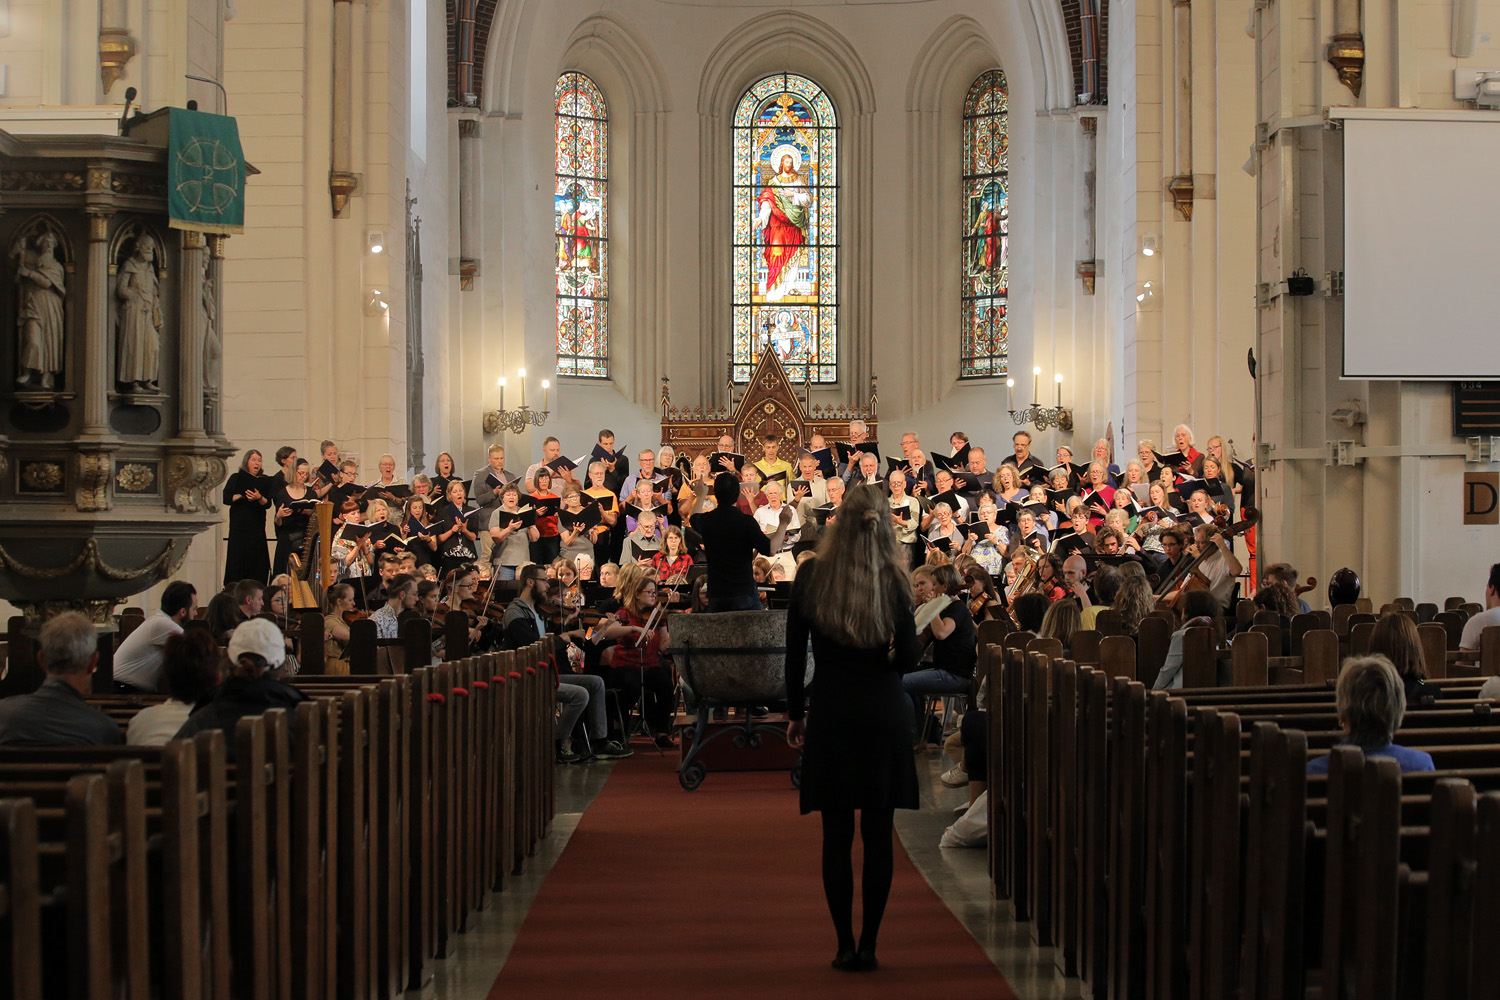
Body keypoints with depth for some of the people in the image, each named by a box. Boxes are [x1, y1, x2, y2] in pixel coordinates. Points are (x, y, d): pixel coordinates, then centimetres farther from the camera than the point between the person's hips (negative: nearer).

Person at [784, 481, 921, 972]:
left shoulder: (811, 574, -2)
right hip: (884, 711, 0)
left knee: (837, 835, 5)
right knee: (878, 834, 6)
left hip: (830, 711, 0)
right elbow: (910, 656, -4)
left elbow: (795, 651, 2)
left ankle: (845, 945, 4)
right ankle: (869, 945, 7)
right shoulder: (893, 578, -3)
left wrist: (796, 712, 9)